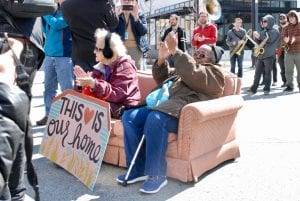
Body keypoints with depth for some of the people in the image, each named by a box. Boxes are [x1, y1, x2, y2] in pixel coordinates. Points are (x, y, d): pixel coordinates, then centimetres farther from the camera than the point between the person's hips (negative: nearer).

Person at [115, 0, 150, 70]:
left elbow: (144, 31, -5)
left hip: (136, 48, 0)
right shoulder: (117, 15, 13)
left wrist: (136, 16, -14)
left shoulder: (140, 15, 11)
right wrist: (116, 15, -9)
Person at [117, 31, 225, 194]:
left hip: (185, 113, -8)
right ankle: (139, 169, -7)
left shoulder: (214, 72, 11)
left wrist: (175, 51, -10)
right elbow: (162, 78, 30)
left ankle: (157, 175, -23)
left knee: (155, 118, -37)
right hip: (167, 106, 8)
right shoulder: (183, 68, 35)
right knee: (129, 117, -14)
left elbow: (193, 74, -10)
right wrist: (162, 59, 13)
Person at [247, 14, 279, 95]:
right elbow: (259, 42, 18)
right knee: (257, 73, 1)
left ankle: (267, 89, 6)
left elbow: (270, 39, -16)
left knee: (267, 73, -1)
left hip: (269, 56, -5)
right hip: (260, 55, 5)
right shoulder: (263, 31, 19)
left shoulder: (275, 31, 1)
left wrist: (259, 35, -20)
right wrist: (256, 37, -3)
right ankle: (253, 89, 2)